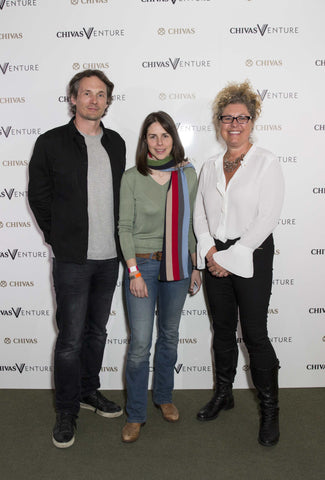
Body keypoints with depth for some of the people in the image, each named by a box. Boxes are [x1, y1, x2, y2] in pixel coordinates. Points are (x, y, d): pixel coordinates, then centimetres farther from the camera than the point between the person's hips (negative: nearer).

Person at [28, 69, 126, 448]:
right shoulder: (51, 143, -3)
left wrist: (116, 239, 8)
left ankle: (89, 391, 36)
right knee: (71, 338, 1)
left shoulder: (116, 144, 10)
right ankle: (66, 411, 20)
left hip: (109, 257, 5)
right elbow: (38, 196, 1)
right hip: (72, 259, -4)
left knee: (96, 331, 16)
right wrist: (60, 240, 1)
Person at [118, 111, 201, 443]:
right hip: (142, 263, -3)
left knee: (170, 335, 15)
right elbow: (125, 227, -5)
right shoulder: (132, 178, -5)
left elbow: (191, 222, 8)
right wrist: (134, 272, -10)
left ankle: (164, 397, 37)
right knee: (140, 342, -2)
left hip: (177, 264, 3)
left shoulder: (188, 175, 3)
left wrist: (195, 266, 8)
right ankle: (135, 415, 17)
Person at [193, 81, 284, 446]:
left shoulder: (266, 163, -5)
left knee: (254, 334, 0)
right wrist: (210, 252, -7)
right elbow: (199, 214, 8)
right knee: (222, 329, 15)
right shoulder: (210, 166, 10)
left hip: (251, 257, -5)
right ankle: (223, 393, 33)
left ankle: (269, 409, 19)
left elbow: (267, 218, -13)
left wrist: (230, 257, -14)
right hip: (215, 258, 5)